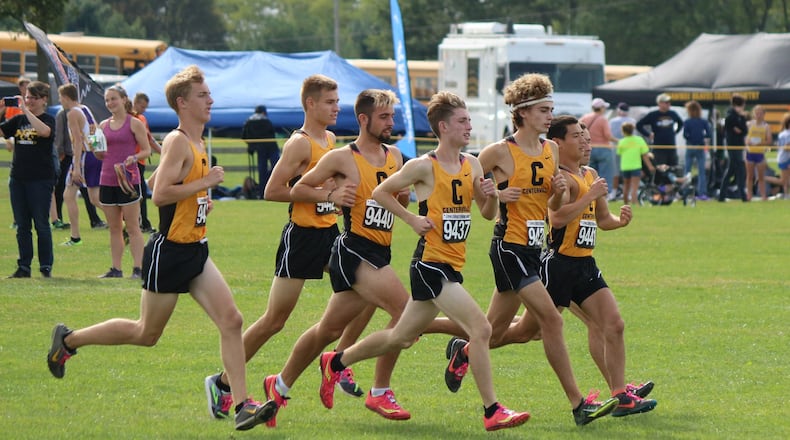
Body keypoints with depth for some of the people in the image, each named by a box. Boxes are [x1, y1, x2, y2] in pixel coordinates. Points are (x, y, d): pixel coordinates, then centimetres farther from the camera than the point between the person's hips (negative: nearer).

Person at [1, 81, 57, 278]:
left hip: (41, 179, -5)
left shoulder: (48, 119, -3)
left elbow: (44, 131, -25)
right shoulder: (18, 120, 12)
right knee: (22, 226, 7)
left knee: (41, 224, -1)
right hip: (18, 178, 5)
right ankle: (24, 267, 11)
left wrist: (25, 110, -24)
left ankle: (46, 267, 5)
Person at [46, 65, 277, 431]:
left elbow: (155, 180, 25)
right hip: (170, 253, -8)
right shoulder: (177, 142, -16)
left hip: (196, 251, 8)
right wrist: (205, 183, -21)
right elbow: (159, 194, -26)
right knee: (147, 334, 6)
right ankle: (69, 340, 24)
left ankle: (242, 404, -10)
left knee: (231, 321, -7)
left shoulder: (198, 144, 13)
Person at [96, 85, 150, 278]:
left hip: (128, 180, -5)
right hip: (107, 180, 5)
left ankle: (138, 268, -4)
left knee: (132, 227, -4)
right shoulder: (104, 125, 11)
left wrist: (133, 158, -20)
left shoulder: (134, 124, -3)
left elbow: (147, 150, -2)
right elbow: (101, 154, 17)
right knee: (114, 228, 8)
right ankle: (116, 268, 11)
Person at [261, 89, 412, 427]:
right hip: (353, 249, -7)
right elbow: (297, 190, 2)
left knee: (329, 328, 15)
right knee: (404, 309, -20)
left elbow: (401, 204, 23)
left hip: (379, 254, 7)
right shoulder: (342, 158, -7)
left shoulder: (394, 156, 12)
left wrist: (404, 193, 1)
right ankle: (379, 393, -12)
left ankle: (280, 385, 30)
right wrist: (329, 195, -14)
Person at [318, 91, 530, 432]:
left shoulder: (471, 165, 9)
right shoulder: (424, 167, -10)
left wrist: (490, 196, -6)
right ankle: (492, 412, -13)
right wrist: (412, 219, -9)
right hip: (430, 264, -8)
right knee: (481, 329, -17)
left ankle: (336, 362, 36)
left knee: (401, 338, 19)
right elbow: (380, 192, -1)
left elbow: (488, 214, 16)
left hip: (453, 266, 8)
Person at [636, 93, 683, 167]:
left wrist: (675, 132, 13)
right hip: (659, 149, -4)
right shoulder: (652, 115, -7)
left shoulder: (672, 114, 6)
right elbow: (639, 125, -3)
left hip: (672, 147, 4)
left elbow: (680, 123, 26)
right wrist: (648, 135, -5)